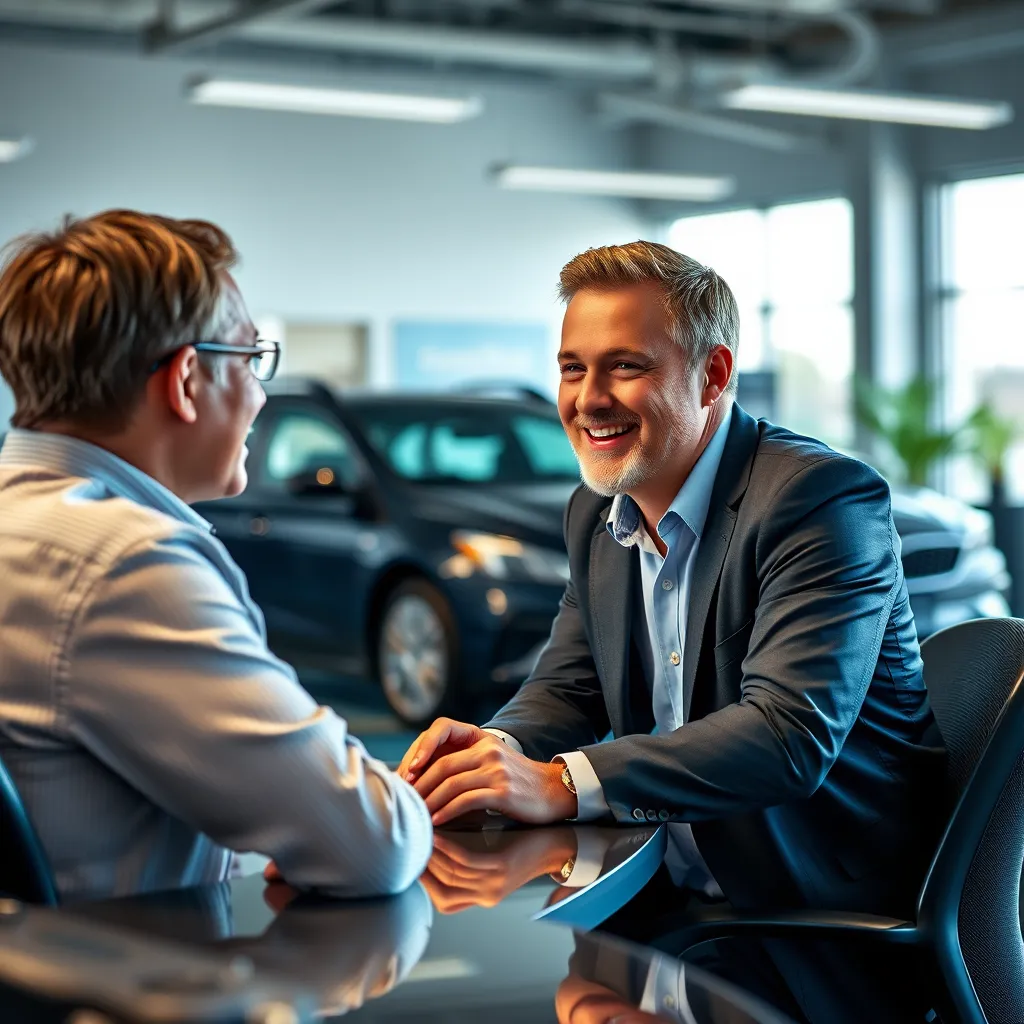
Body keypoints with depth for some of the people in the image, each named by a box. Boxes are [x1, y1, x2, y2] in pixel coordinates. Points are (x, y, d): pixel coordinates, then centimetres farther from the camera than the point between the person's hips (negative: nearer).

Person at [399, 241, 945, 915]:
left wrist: (562, 784, -36)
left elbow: (790, 733, -29)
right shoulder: (596, 514, 8)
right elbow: (568, 689, 12)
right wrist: (496, 748, -13)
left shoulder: (824, 499, -18)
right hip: (676, 896, 7)